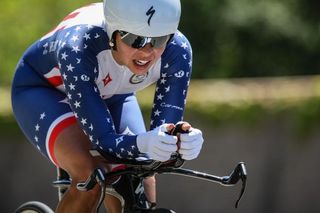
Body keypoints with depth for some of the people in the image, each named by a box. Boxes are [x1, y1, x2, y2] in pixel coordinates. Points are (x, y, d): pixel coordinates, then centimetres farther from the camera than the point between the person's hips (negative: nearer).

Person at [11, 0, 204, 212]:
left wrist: (183, 140, -55)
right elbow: (104, 141, -43)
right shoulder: (78, 49, -42)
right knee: (90, 175, -30)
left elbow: (165, 132, -31)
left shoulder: (178, 51, -31)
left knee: (141, 183, -16)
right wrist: (143, 143, -64)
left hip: (109, 94, 4)